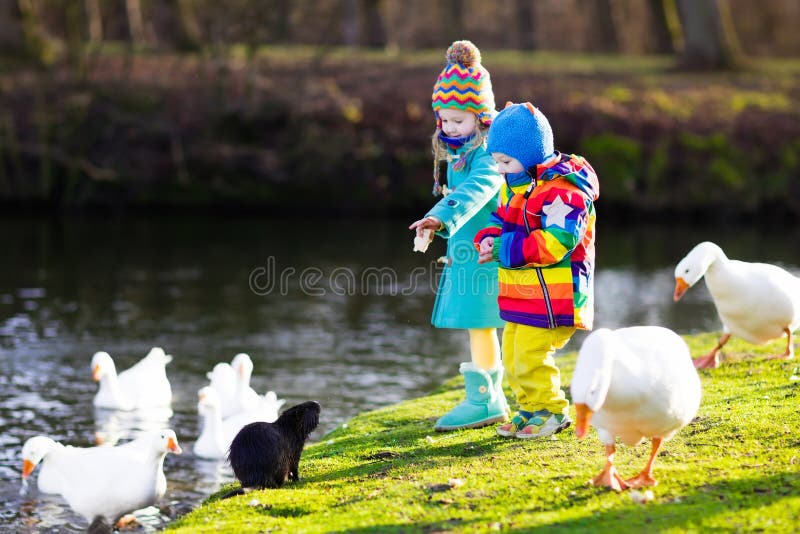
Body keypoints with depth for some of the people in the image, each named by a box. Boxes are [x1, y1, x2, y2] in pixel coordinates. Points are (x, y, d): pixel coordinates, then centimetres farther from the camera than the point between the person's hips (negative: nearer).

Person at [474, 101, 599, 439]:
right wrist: (489, 238, -3)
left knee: (530, 355, -9)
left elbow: (555, 242, -27)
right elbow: (502, 219, 22)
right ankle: (531, 408, 27)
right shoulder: (515, 186, 12)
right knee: (512, 354, 13)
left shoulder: (562, 189, -19)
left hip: (550, 295, -10)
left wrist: (504, 249, -24)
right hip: (520, 295, 10)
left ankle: (552, 410, 8)